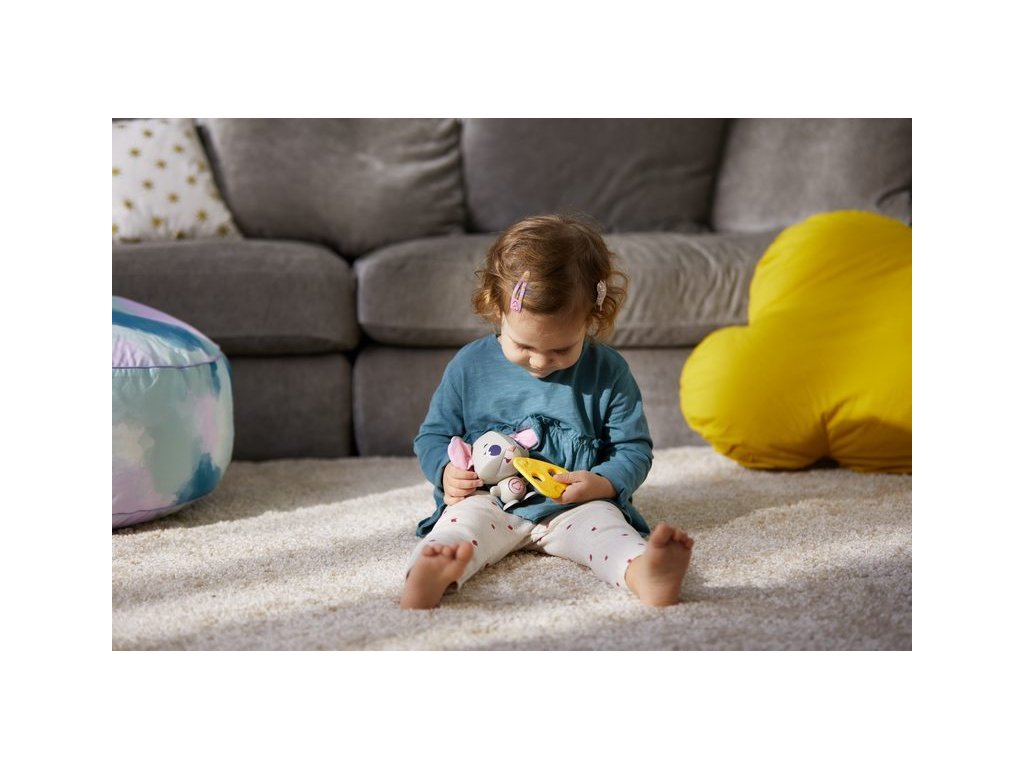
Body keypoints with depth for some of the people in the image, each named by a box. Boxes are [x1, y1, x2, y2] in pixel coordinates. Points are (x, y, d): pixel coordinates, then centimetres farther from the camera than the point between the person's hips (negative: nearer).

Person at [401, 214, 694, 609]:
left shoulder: (608, 371, 0)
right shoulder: (469, 365, 2)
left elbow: (634, 447, 5)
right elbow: (432, 436, 12)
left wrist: (603, 483, -16)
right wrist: (447, 471, -10)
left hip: (577, 507, 0)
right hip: (490, 500, 1)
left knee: (602, 523, -31)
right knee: (466, 518, -31)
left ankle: (644, 573, -62)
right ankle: (428, 576, -62)